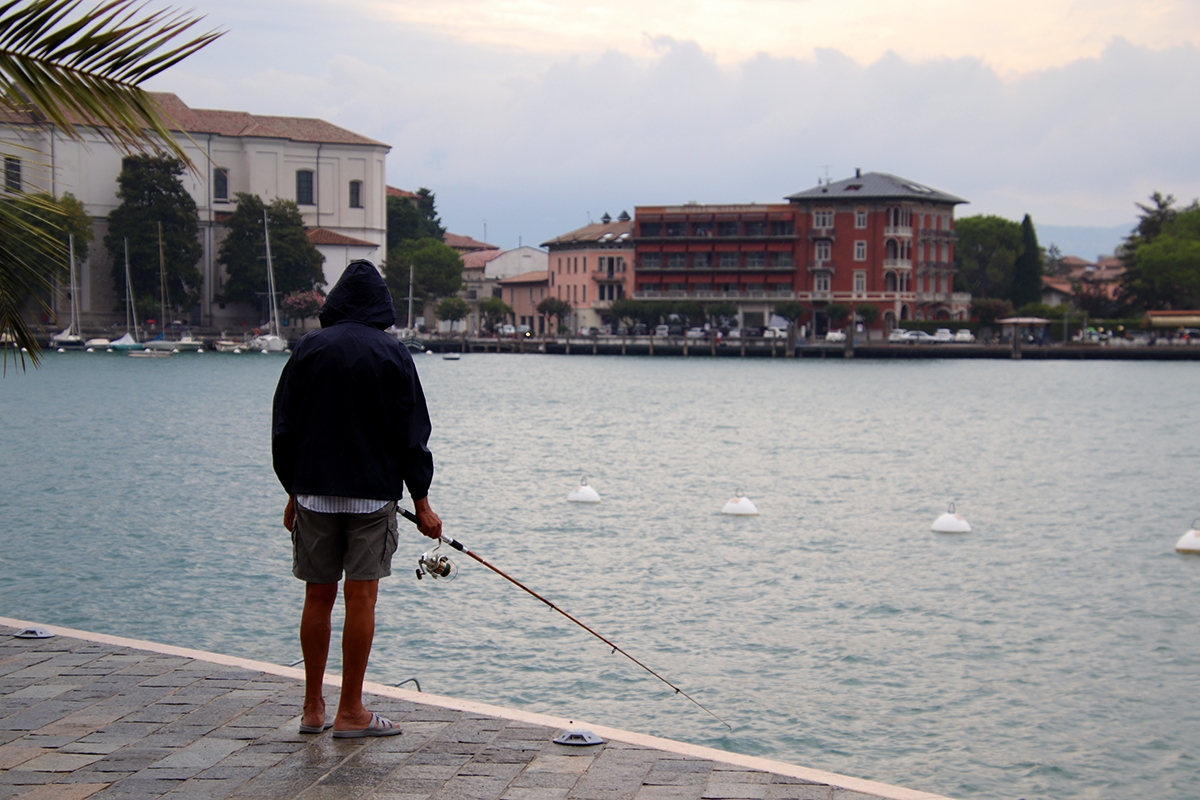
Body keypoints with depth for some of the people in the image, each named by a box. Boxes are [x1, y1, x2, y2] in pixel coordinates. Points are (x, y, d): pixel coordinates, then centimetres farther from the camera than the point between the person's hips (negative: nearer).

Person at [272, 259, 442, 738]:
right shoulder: (390, 353, -4)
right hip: (372, 492, -3)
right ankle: (350, 714, 3)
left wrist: (293, 491, 15)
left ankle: (313, 710, 15)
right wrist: (421, 503, 2)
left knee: (318, 597, 9)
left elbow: (284, 428, 6)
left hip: (313, 492, 3)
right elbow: (411, 434, -4)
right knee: (361, 598, 0)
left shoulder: (308, 349, 4)